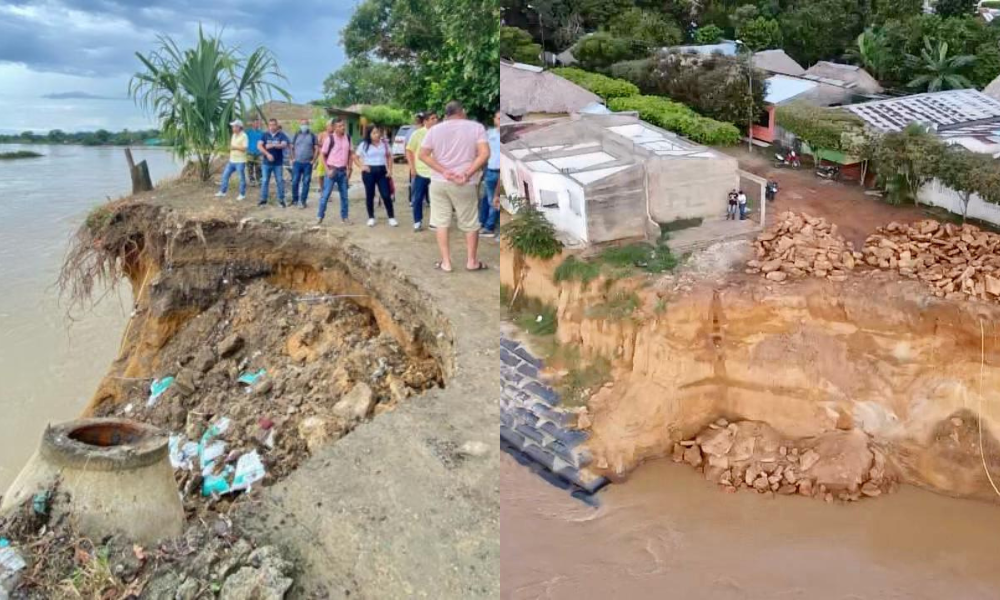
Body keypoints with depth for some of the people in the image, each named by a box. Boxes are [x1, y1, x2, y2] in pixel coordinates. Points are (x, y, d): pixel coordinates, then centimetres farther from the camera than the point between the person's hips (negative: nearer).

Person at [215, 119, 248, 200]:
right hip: (232, 160, 8)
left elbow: (244, 148, -19)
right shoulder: (233, 135, 12)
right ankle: (223, 191, 22)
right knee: (225, 175, 11)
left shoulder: (243, 136, -13)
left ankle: (242, 194, 13)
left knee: (242, 178, 2)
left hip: (240, 161, -8)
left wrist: (234, 147, -17)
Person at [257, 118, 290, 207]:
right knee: (264, 181, 5)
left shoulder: (282, 135, -1)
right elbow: (259, 146, -6)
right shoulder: (265, 135, 4)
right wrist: (267, 154, -19)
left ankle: (281, 200, 11)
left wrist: (272, 145, -26)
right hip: (266, 163, 2)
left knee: (280, 181, 3)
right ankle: (263, 199, 14)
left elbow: (284, 145, -16)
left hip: (278, 163, -2)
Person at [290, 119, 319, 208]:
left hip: (308, 163, -1)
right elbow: (292, 147, 11)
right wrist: (293, 159, 2)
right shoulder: (296, 135, 9)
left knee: (306, 182, 0)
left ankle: (303, 201, 7)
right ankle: (295, 199, 12)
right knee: (295, 182, 0)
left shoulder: (312, 135, 5)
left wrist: (313, 160, -4)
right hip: (297, 163, 1)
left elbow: (317, 148, 3)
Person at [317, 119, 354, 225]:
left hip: (343, 171, 4)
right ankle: (320, 217, 5)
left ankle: (344, 217, 20)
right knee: (325, 194, -3)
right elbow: (322, 155, -4)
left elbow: (350, 154, 12)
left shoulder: (348, 138, 3)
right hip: (332, 170, -4)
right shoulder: (330, 139, -10)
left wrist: (349, 169, 4)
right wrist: (327, 169, -11)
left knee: (344, 195, 9)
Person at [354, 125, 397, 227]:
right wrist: (361, 166, -8)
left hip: (382, 171, 1)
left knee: (386, 195, -3)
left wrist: (390, 169, 3)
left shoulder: (384, 143, 5)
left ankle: (391, 217, 4)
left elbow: (389, 156, 13)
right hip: (369, 172, -1)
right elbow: (355, 157, 6)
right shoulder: (364, 145, 0)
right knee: (370, 195, 5)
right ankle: (371, 218, 15)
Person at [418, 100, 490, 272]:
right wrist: (467, 174, -15)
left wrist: (444, 171, -8)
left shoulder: (434, 129, 5)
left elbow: (423, 155, -1)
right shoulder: (476, 127, -2)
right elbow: (484, 154, -14)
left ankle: (446, 262, 11)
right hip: (465, 184, -2)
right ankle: (472, 261, 18)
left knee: (441, 223, 10)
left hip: (439, 183, 2)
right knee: (470, 223, 11)